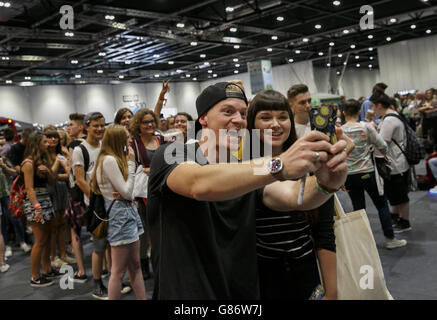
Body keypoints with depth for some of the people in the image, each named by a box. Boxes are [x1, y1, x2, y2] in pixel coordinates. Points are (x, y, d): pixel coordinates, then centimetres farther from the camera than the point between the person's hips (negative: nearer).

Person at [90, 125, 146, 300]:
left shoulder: (115, 159, 14)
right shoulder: (109, 160, -16)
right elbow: (126, 192, -17)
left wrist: (128, 162, 1)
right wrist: (131, 164, -11)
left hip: (128, 210, 10)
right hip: (119, 214, -10)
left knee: (135, 264, 14)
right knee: (119, 271, -1)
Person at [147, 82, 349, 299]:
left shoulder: (249, 172, 3)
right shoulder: (171, 156, -11)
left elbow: (292, 196, -14)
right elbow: (199, 185, -32)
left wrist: (327, 183, -34)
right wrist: (279, 166, -42)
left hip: (243, 293, 5)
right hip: (182, 294, -4)